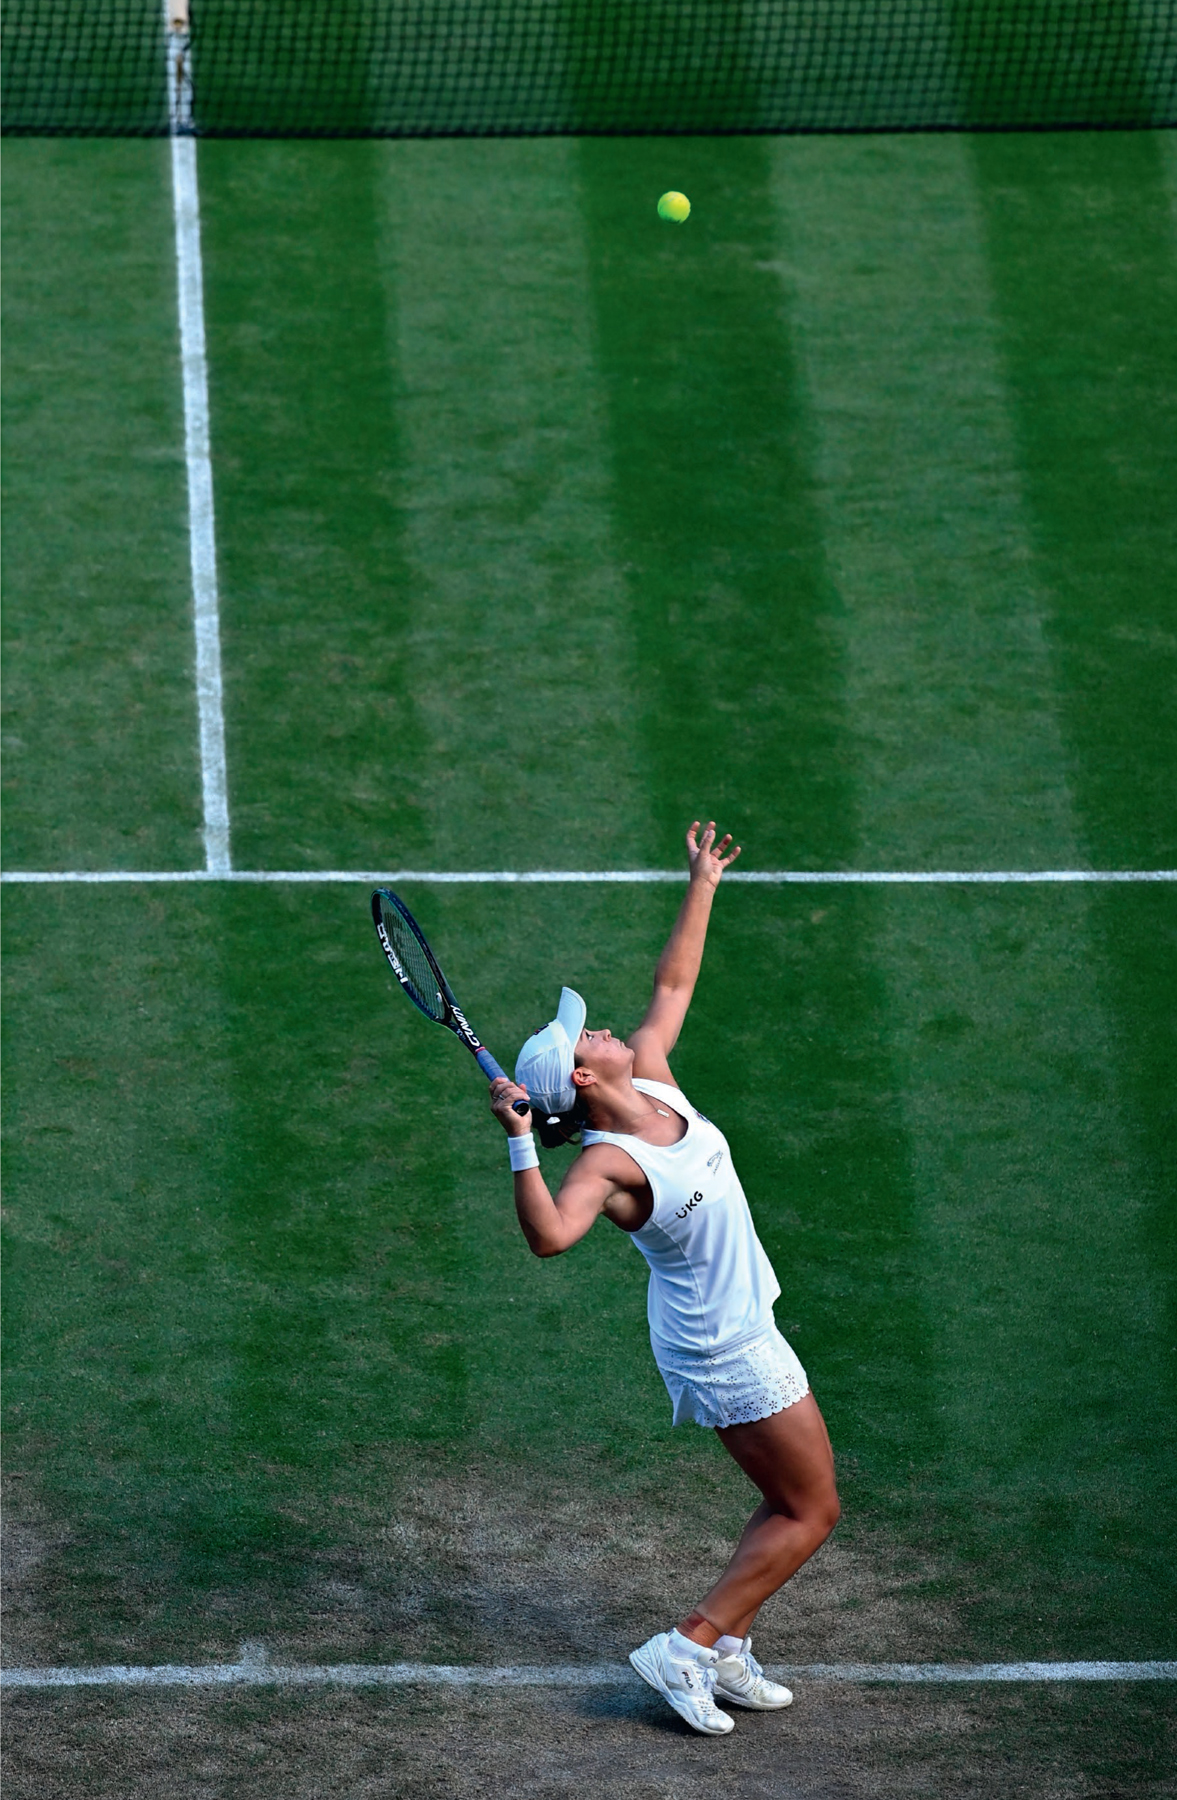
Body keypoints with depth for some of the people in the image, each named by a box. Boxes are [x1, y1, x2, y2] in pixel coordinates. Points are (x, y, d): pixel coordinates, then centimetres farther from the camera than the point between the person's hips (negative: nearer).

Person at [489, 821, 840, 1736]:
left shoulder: (651, 1080, -5)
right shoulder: (606, 1163, -28)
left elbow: (673, 983, 10)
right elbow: (549, 1234, -47)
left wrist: (704, 882, 12)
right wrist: (520, 1145, -53)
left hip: (729, 1334, 9)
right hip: (729, 1349, -9)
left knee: (791, 1503, 15)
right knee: (811, 1509, -1)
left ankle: (726, 1653, 19)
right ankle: (687, 1647, 0)